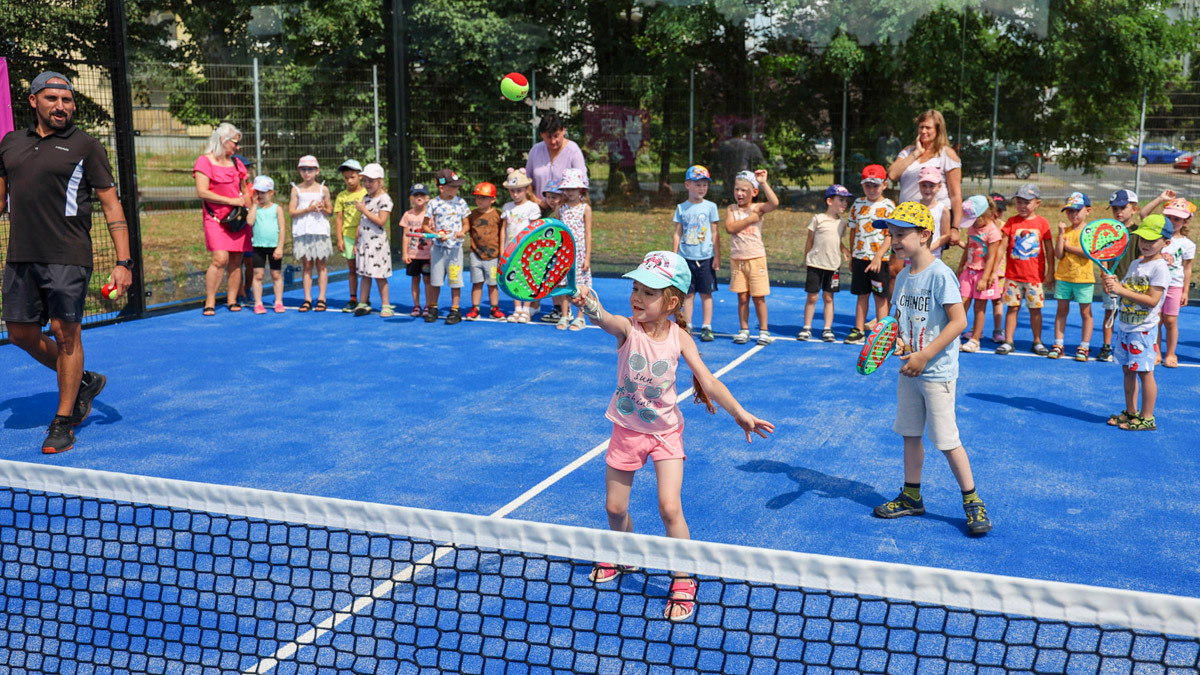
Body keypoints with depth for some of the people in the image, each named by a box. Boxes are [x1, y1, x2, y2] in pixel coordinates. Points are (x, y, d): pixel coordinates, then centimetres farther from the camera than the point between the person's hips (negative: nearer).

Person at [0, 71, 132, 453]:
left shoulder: (86, 147, 0)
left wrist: (123, 262, -10)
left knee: (65, 333, -4)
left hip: (67, 258, -5)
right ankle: (83, 381, 29)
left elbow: (111, 206, -2)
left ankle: (63, 423, 9)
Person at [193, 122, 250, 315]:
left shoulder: (236, 163, 16)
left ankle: (232, 300, 11)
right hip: (215, 218, -6)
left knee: (236, 260, 3)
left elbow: (244, 190, 26)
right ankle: (209, 302, -9)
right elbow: (202, 192, -13)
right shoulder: (204, 162, -4)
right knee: (220, 258, -17)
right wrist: (231, 201, -13)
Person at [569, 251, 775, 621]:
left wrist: (741, 414, -19)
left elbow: (708, 382, -10)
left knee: (669, 508, -11)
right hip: (627, 430, 1)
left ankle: (683, 583, 7)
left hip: (666, 431, -1)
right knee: (614, 507, 12)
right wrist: (588, 303, -64)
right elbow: (603, 319, -41)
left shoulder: (680, 337, -13)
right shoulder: (627, 327, -17)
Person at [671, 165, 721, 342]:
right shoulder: (681, 208, 5)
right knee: (688, 293, 5)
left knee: (706, 293, 3)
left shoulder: (710, 207, 2)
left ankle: (707, 327, 10)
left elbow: (715, 233, 2)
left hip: (706, 258, -1)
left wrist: (717, 256, -1)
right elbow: (677, 233, 8)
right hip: (686, 258, 1)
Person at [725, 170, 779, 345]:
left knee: (758, 297, 2)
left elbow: (775, 203, -22)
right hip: (737, 259, 2)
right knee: (742, 297, 7)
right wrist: (749, 219, -14)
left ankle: (764, 331, 12)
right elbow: (730, 228, -13)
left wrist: (764, 182, -22)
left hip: (756, 258, -2)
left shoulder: (758, 208, -2)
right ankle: (744, 330, 17)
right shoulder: (732, 209, 3)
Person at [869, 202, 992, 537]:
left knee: (946, 440, -3)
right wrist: (894, 336, -7)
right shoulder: (903, 276, 7)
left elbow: (958, 321, -20)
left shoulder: (939, 274, -16)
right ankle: (912, 497, 27)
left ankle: (973, 503, 10)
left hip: (937, 372, -8)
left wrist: (924, 356, -21)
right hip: (908, 371, 8)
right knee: (910, 434, 14)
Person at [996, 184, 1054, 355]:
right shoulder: (1011, 222, 1)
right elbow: (1002, 247, 0)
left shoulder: (1042, 222, 0)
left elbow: (1049, 250, 4)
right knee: (1012, 307, 4)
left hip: (1035, 275, 0)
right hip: (1013, 274, 1)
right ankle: (1008, 342, 11)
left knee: (1035, 308, 6)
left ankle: (1037, 342, 17)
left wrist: (1050, 272, 3)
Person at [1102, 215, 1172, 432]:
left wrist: (1121, 290, -25)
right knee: (1128, 370, 13)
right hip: (1125, 326, 8)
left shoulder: (1160, 269, -14)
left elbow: (1152, 300, -22)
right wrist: (1114, 284, -7)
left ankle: (1147, 418, 6)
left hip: (1144, 329, -8)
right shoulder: (1135, 264, 11)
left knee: (1144, 372, -3)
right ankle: (1130, 412, 23)